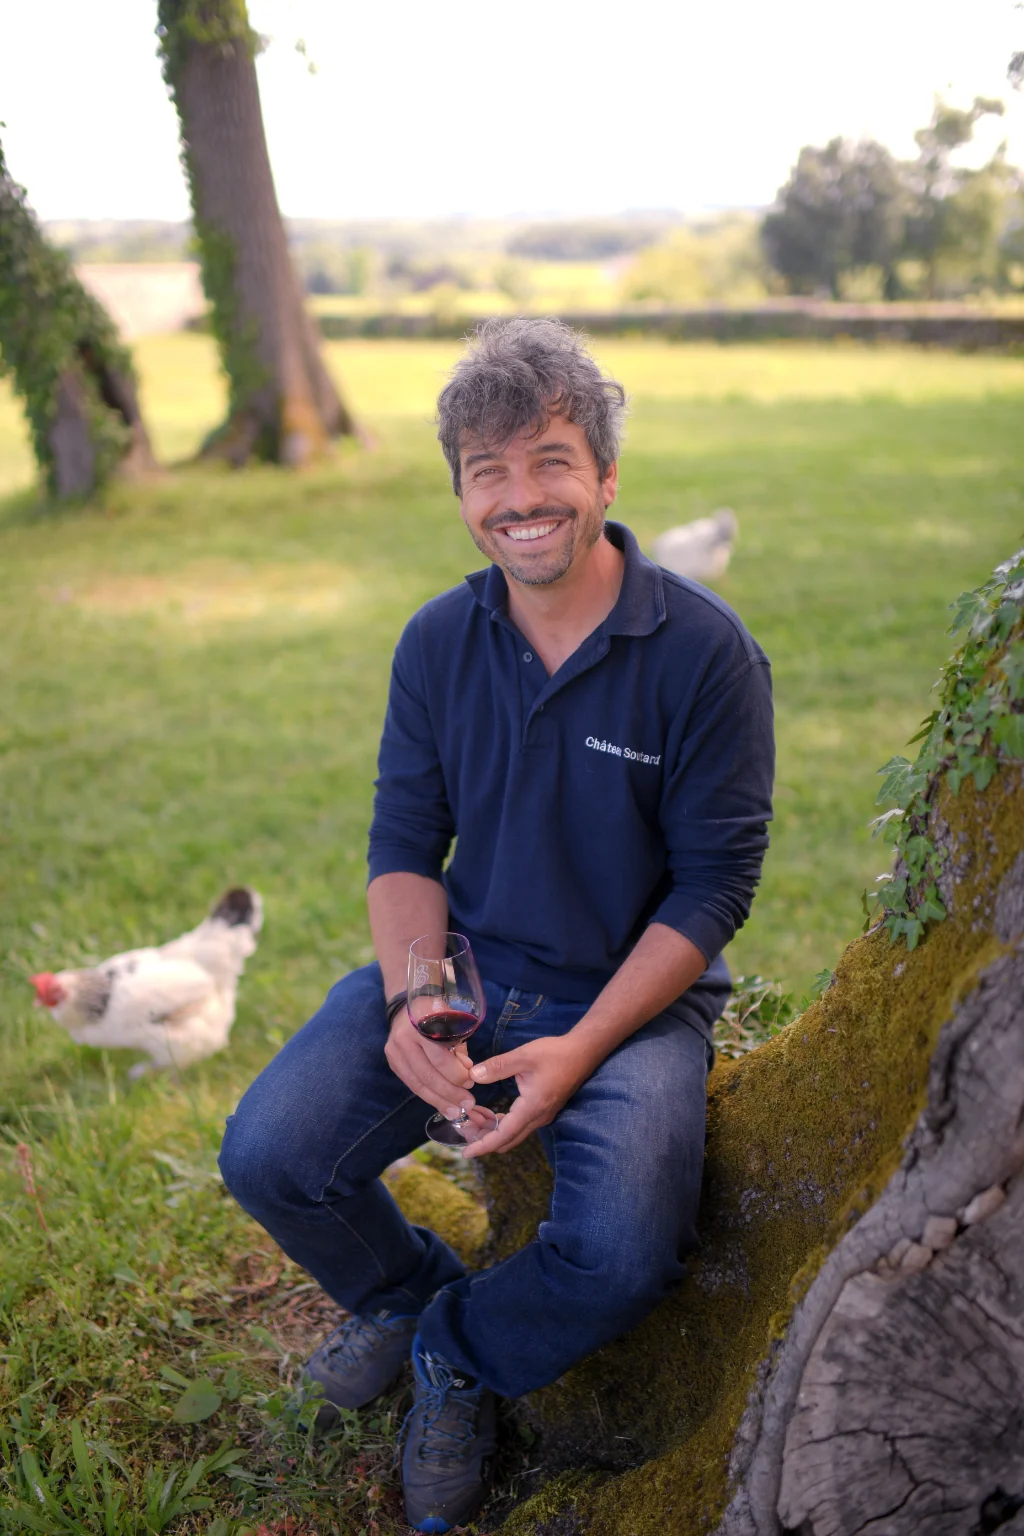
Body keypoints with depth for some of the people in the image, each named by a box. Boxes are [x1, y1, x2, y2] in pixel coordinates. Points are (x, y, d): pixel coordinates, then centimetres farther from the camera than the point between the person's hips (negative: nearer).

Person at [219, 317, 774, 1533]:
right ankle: (406, 1291, 21)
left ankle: (462, 1353, 10)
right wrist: (409, 1000, -14)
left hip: (631, 994, -3)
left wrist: (580, 1050, -19)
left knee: (624, 1255, -27)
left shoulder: (705, 652, -13)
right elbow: (404, 840, 5)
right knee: (268, 1157, -15)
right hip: (456, 967, 4)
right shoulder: (438, 642, 0)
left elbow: (714, 884, -10)